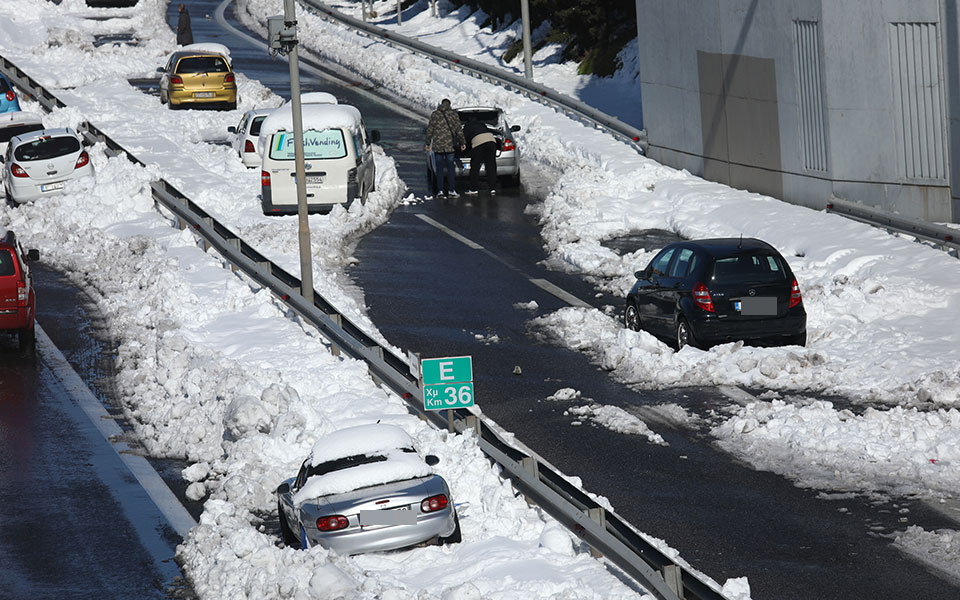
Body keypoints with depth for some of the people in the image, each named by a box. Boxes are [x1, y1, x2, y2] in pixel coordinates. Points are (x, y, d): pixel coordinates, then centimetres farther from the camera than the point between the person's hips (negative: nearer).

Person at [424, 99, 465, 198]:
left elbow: (430, 130, 4)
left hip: (438, 145, 1)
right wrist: (462, 143, 6)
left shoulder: (434, 114, 4)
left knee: (439, 168, 5)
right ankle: (451, 190, 1)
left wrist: (428, 143, 11)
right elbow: (458, 129, 0)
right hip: (450, 144, -1)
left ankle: (440, 190, 1)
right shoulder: (454, 114, 1)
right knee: (450, 167, 4)